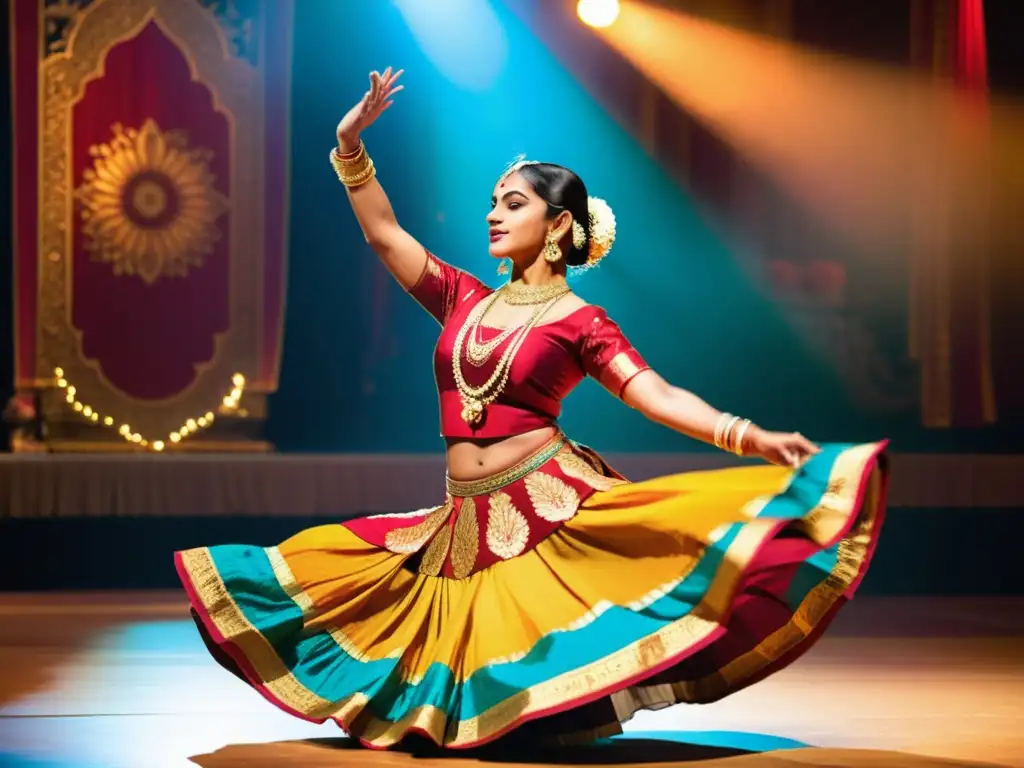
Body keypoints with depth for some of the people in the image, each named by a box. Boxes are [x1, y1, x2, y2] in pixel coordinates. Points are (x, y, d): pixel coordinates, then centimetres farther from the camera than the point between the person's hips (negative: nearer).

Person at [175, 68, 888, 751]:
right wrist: (351, 145, 0)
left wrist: (751, 438, -27)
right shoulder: (465, 300, 12)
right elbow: (382, 231, 11)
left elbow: (659, 396, -13)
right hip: (471, 520, 5)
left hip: (553, 509, -5)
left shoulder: (580, 322, -2)